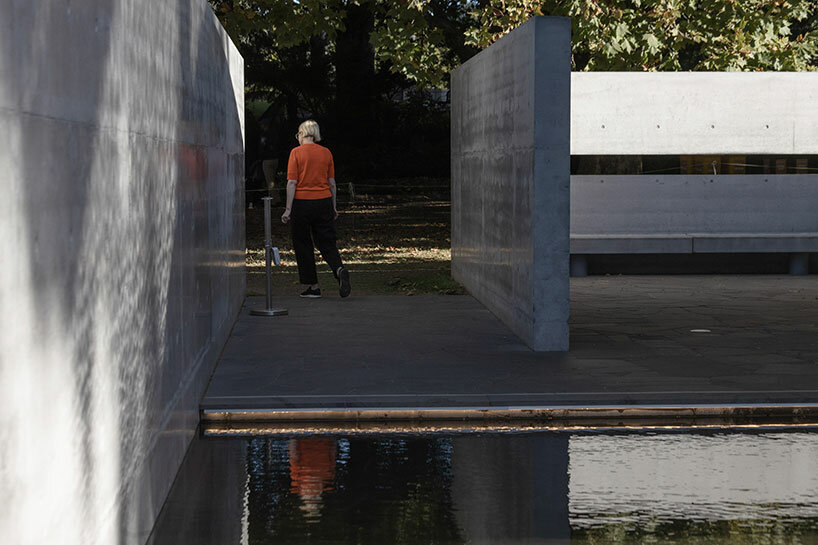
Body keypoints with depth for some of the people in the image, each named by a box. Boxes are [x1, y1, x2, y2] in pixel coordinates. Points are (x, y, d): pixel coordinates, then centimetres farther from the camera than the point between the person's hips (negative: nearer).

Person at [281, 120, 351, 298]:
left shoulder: (296, 152, -6)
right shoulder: (326, 153, 5)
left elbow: (292, 183, -10)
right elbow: (332, 183, 7)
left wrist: (288, 209, -7)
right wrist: (334, 207, 16)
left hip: (302, 203, -3)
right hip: (323, 202, 3)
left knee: (302, 245, 9)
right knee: (326, 243, 8)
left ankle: (313, 287, 9)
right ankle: (339, 269, -20)